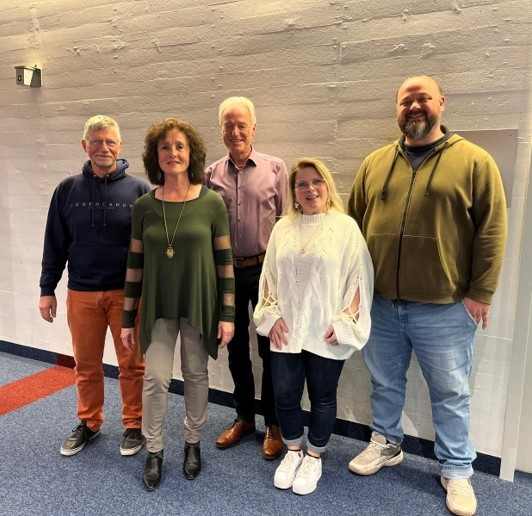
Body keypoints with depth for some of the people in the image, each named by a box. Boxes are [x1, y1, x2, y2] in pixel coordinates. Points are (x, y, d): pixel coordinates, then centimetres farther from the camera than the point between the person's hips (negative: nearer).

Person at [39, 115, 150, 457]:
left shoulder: (138, 190, -4)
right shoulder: (68, 190, 2)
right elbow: (55, 244, 6)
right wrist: (47, 289, 5)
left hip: (128, 293, -2)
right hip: (81, 293, 2)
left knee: (132, 364, 8)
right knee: (86, 365, 15)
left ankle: (134, 425, 26)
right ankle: (89, 423, 34)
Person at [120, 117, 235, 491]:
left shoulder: (212, 202, -7)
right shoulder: (144, 206, -1)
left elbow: (225, 261, -5)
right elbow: (135, 264, 3)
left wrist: (228, 313, -7)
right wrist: (128, 318, 3)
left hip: (200, 306, -1)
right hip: (158, 308, 1)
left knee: (196, 375, 12)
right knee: (156, 378, 3)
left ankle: (193, 443, 34)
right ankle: (154, 452, 25)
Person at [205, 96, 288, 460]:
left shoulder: (275, 168, -2)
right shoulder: (211, 174, 4)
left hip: (266, 269, -3)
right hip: (228, 272, 3)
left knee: (270, 349, 6)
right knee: (236, 348, 14)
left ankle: (274, 424, 23)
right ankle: (244, 417, 32)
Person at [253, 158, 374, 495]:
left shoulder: (346, 226, -5)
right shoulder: (283, 227, 7)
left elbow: (359, 278, -7)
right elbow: (269, 275, 10)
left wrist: (345, 322, -11)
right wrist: (272, 315, 1)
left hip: (326, 332, -3)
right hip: (287, 330, 3)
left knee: (322, 397, 11)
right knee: (285, 395, 9)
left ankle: (314, 458, 33)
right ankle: (293, 452, 34)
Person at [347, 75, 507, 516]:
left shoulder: (474, 161, -4)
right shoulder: (375, 163, 6)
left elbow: (492, 229, -6)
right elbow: (354, 224, 9)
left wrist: (481, 292, -9)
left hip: (444, 307, -3)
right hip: (380, 302, 4)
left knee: (450, 393, 12)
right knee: (385, 383, 19)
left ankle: (457, 470, 33)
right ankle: (385, 445, 42)